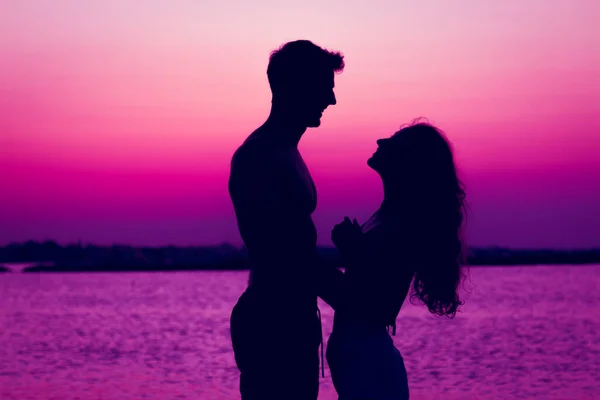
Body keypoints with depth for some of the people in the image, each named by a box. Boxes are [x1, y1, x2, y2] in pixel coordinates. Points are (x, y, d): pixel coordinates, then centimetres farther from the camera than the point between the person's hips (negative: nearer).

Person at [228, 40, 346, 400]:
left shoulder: (285, 154, 17)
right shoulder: (258, 157, -13)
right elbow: (278, 253, -21)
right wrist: (346, 293, -19)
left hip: (293, 322, 10)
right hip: (270, 324, -10)